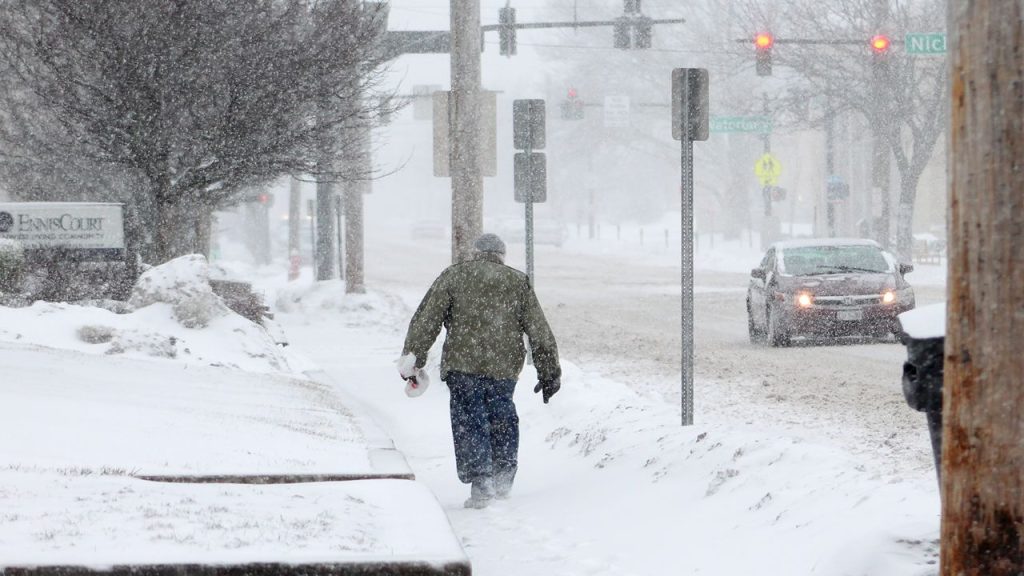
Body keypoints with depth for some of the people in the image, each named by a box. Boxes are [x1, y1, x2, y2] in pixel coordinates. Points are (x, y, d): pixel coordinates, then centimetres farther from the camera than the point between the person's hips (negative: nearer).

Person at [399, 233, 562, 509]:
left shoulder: (453, 276, 7)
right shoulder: (518, 282, 13)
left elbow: (426, 320, 0)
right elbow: (539, 331, 12)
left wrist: (412, 357, 0)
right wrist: (549, 373, 16)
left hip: (463, 363, -2)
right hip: (505, 366, 3)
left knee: (470, 423, 1)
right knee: (502, 419, 19)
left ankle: (480, 483, -9)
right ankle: (503, 477, 18)